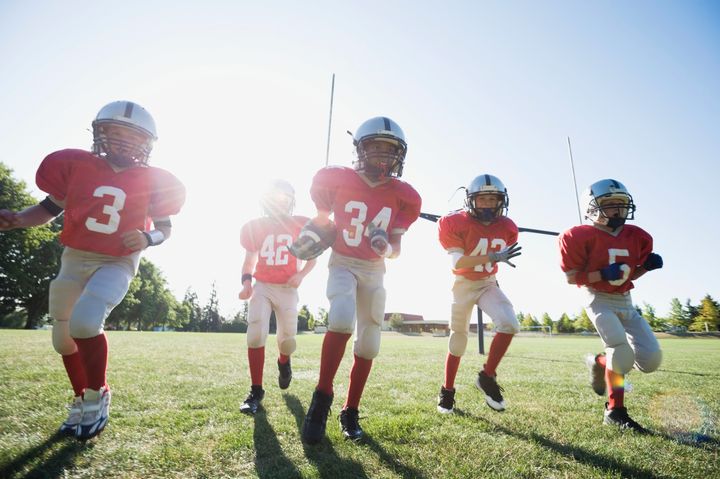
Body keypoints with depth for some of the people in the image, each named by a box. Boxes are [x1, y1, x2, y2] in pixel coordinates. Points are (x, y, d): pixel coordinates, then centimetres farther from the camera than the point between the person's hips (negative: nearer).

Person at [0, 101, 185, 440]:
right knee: (64, 338, 12)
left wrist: (147, 239, -17)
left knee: (85, 322, -26)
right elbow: (50, 208, 8)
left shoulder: (152, 181, -7)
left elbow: (165, 227, 2)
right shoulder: (76, 165, -1)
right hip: (75, 259, 4)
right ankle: (82, 400, 37)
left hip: (117, 264, -4)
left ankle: (97, 395, 0)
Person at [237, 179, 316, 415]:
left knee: (287, 339, 3)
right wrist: (246, 282, -8)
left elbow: (312, 257, 7)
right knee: (256, 333, -16)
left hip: (287, 289, 0)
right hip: (262, 286, 0)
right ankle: (256, 391, -2)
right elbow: (249, 260, 10)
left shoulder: (300, 226, -2)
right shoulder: (255, 227, 0)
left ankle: (283, 362, 42)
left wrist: (300, 275, -11)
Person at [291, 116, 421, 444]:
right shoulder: (336, 179, -12)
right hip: (342, 263, -3)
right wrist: (311, 236, -11)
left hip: (374, 271, 3)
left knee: (368, 345, 3)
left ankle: (350, 413, 21)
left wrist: (385, 246, -27)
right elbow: (322, 218, 7)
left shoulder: (402, 196, -7)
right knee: (342, 320, -30)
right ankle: (322, 399, -10)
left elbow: (396, 249, -6)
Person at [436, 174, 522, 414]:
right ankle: (447, 390, 26)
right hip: (463, 284, -3)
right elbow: (457, 263, -28)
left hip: (489, 284, 3)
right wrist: (493, 257, -37)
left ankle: (487, 377, 0)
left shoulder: (507, 228, -7)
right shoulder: (455, 224, -20)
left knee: (510, 324, -20)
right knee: (459, 338, 7)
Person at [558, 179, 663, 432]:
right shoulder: (581, 236, -14)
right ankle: (615, 411, 3)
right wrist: (604, 274, -25)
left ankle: (600, 363, 24)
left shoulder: (637, 237, 6)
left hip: (625, 301, 7)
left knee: (651, 359, -2)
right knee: (622, 349, -20)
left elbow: (631, 274, 16)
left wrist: (646, 266, -3)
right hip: (600, 300, -7)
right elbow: (572, 277, -13)